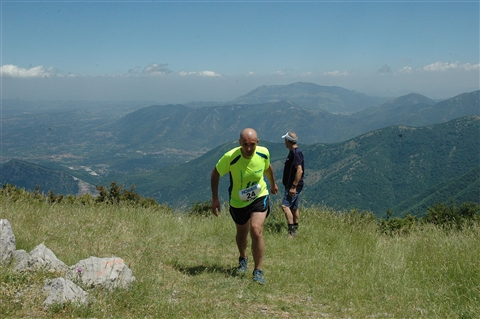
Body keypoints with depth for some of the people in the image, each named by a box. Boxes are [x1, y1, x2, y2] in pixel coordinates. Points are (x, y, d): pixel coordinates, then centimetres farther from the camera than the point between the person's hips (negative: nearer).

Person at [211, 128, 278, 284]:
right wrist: (215, 198, -13)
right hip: (238, 202, 0)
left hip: (260, 197, 0)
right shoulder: (230, 157, -28)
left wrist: (273, 184, 21)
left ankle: (258, 271, -3)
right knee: (242, 233, 17)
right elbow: (215, 173, -11)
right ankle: (243, 258, 49)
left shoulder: (264, 153, -20)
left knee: (256, 231, -18)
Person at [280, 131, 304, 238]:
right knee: (294, 208, 14)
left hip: (294, 185, -11)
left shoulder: (296, 153, -18)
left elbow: (299, 170, -25)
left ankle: (291, 231, -19)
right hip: (292, 185, 11)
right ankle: (295, 230, 21)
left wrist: (294, 186, -26)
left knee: (285, 206, -17)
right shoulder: (293, 152, 14)